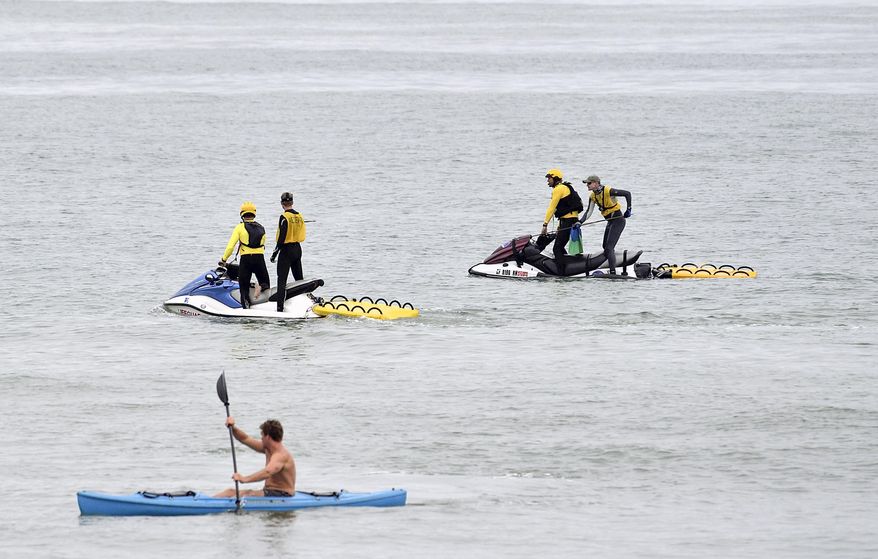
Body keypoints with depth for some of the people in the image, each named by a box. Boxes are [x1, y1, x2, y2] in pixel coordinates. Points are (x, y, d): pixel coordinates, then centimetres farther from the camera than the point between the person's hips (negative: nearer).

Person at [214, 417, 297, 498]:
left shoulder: (281, 455, -21)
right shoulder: (267, 449, 11)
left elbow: (268, 472, -39)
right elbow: (245, 439, 19)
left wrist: (245, 479, -48)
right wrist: (232, 428, 2)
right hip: (269, 492, 10)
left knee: (249, 494, -31)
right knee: (231, 492, 4)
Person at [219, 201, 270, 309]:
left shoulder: (240, 227, 0)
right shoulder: (261, 228, 13)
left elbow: (231, 245, -6)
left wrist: (224, 259, 4)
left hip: (246, 260, -2)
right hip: (260, 258, 2)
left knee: (244, 286, 5)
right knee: (265, 283, 15)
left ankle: (246, 307, -10)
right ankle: (261, 288, -19)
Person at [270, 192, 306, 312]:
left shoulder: (284, 217, -16)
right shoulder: (299, 216, 5)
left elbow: (282, 237, -19)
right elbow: (302, 235, 11)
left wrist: (275, 253, -13)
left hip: (286, 249, -7)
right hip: (298, 248, 7)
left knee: (282, 280, -5)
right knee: (299, 279, 16)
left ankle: (280, 307, -11)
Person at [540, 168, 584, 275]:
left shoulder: (558, 189, -10)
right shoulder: (564, 188, 22)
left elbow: (551, 208, -13)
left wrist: (545, 225, -13)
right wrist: (559, 227, 25)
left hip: (568, 221, -10)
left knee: (557, 248, -11)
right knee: (560, 247, 18)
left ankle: (561, 273, -16)